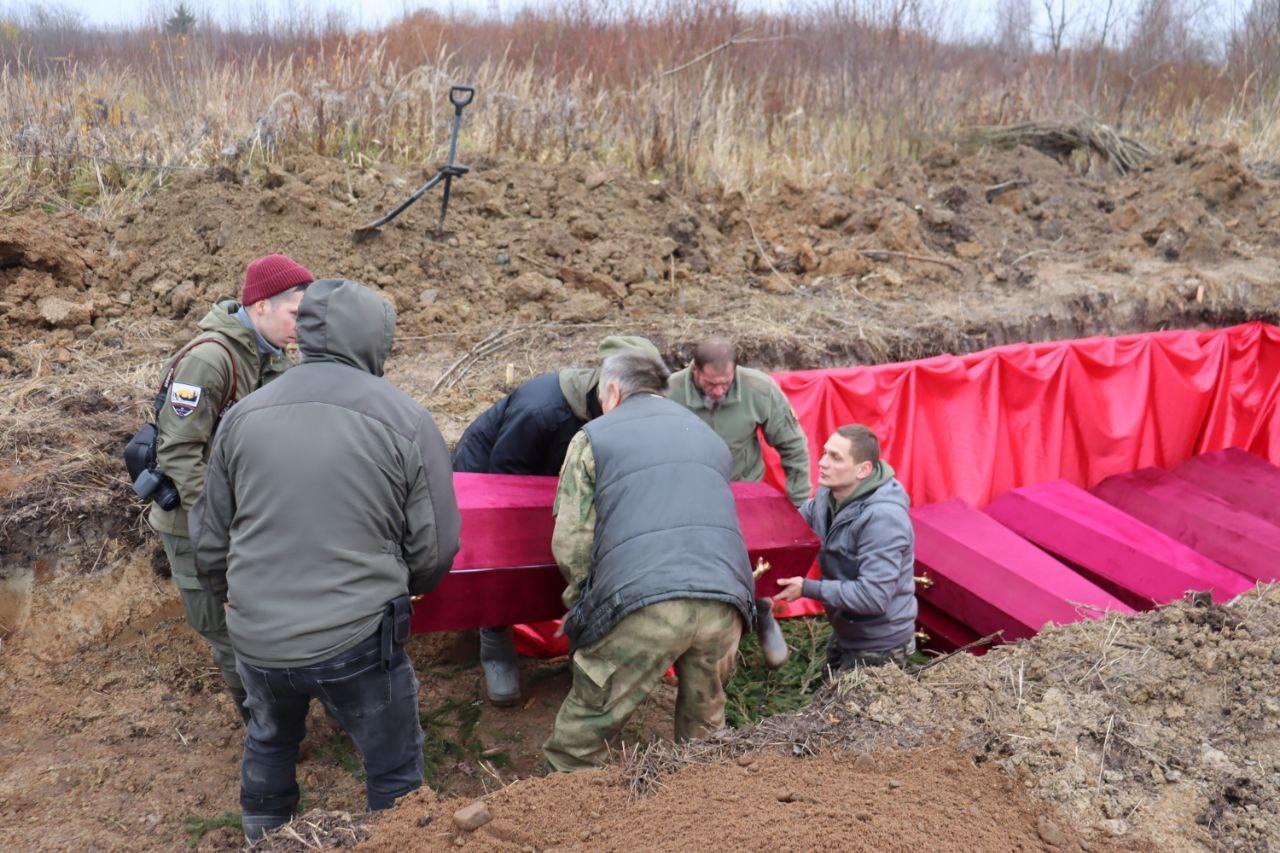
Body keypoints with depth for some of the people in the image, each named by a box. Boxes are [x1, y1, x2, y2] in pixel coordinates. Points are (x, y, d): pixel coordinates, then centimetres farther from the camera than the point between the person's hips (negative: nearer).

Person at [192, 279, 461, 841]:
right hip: (354, 641, -5)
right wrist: (405, 586, 17)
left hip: (255, 640, 5)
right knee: (394, 771, 16)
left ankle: (262, 836, 53)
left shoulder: (243, 415, 0)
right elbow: (436, 547, -5)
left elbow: (211, 537, 10)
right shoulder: (404, 420, -10)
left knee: (269, 741, 32)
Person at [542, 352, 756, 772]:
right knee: (704, 726, 23)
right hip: (724, 601, 5)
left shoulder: (594, 436, 12)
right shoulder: (710, 437, 27)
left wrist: (584, 602, 20)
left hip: (641, 600, -4)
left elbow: (570, 546, 3)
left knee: (580, 734, 9)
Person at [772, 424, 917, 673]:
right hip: (844, 633, 9)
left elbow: (873, 596, -34)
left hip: (879, 648, -9)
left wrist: (808, 588, -30)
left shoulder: (882, 518, -32)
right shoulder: (829, 493, -6)